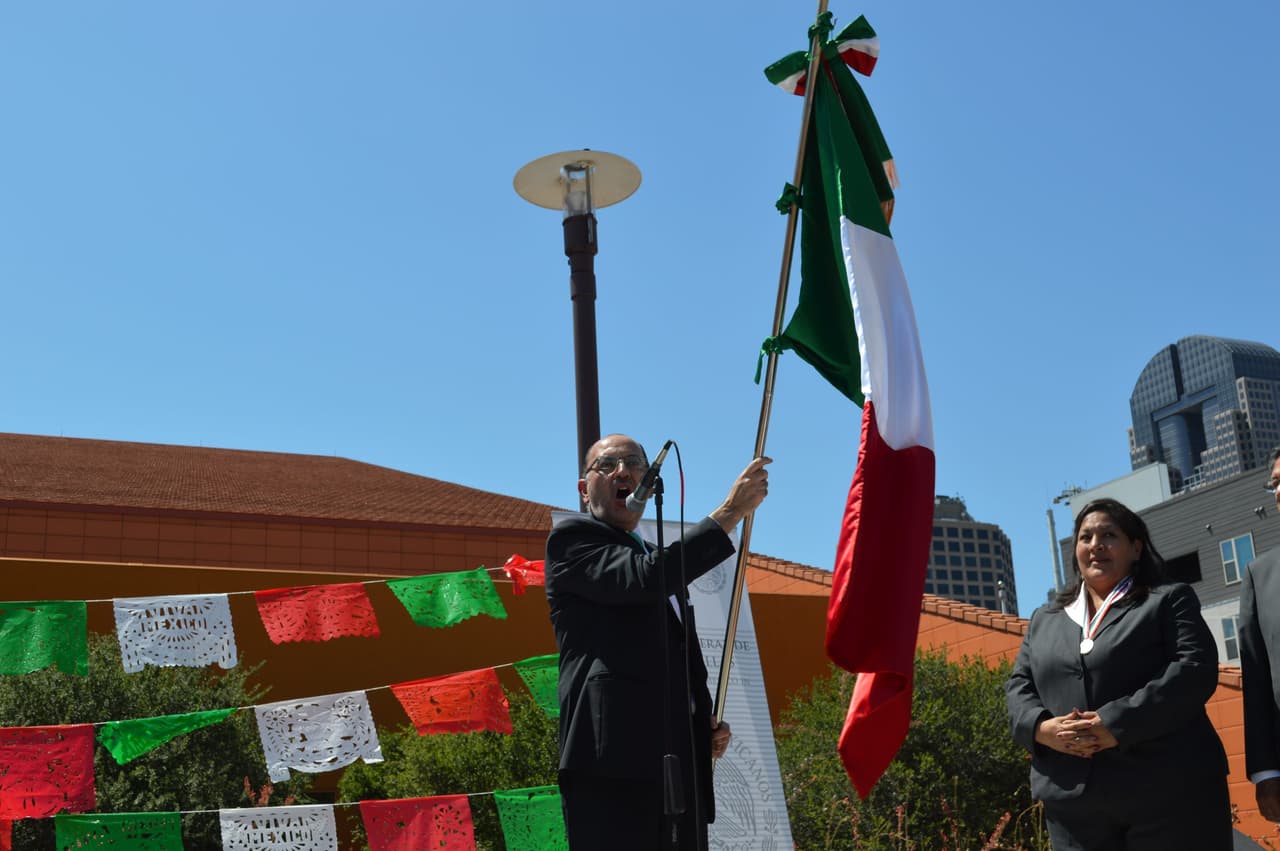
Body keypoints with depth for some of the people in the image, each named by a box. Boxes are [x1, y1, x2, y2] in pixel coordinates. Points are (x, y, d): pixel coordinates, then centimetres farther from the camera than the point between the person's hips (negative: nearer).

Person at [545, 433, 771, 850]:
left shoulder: (659, 558, 27)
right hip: (614, 762, -8)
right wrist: (730, 511, -14)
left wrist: (708, 724, 12)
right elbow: (642, 579, -16)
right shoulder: (572, 538, 3)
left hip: (682, 764, 8)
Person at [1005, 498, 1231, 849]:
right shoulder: (1044, 619, 22)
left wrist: (1117, 725, -16)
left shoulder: (1169, 600, 10)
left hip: (1169, 790, -3)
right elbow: (1018, 686, 15)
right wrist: (1042, 728, -9)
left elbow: (1195, 670, -6)